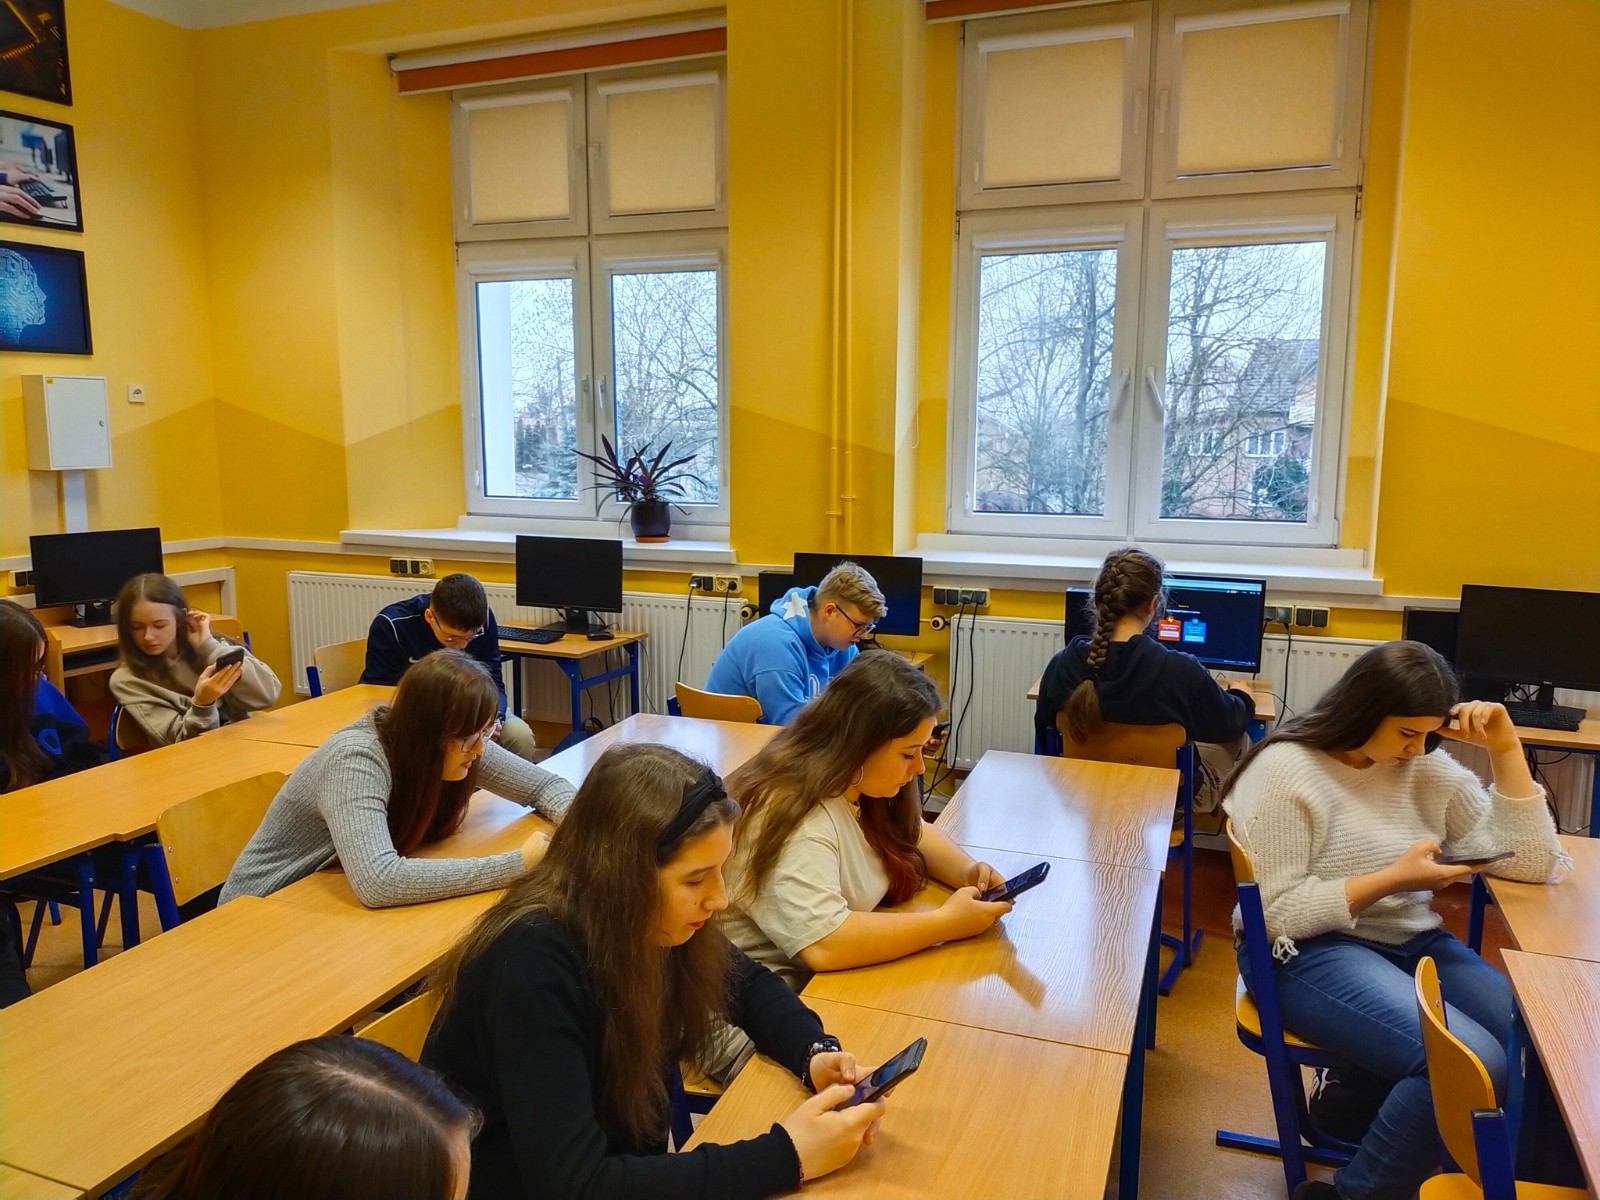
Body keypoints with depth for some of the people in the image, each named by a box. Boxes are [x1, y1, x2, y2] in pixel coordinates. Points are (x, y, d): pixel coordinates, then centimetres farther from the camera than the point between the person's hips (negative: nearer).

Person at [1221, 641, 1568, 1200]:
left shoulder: (1428, 769, 6)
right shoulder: (1285, 771, -13)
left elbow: (1533, 864, 2)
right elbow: (1275, 913, -15)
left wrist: (1506, 750, -5)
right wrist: (1392, 880, -19)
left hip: (1412, 942, 7)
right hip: (1309, 951, -7)